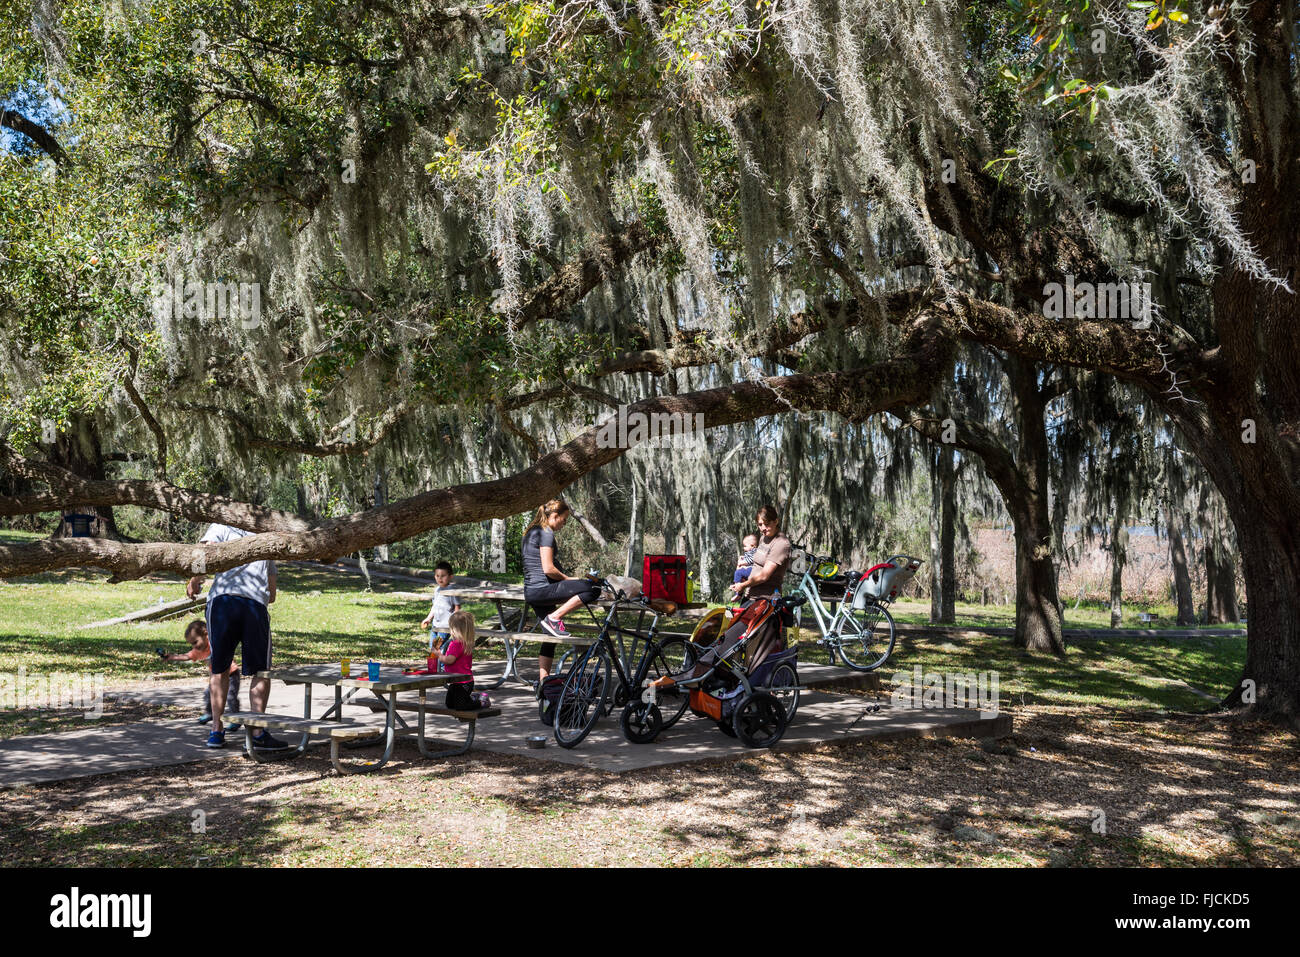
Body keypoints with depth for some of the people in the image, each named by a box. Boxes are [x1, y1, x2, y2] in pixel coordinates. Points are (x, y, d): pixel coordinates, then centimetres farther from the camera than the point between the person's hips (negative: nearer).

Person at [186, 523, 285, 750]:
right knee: (260, 672, 8)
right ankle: (258, 732, 1)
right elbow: (272, 595, 28)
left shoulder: (220, 528, 21)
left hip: (221, 600, -1)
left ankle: (217, 730, 15)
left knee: (219, 669, 14)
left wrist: (194, 582, 12)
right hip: (256, 604, 1)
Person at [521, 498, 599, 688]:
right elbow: (548, 569, -19)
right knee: (593, 588, -20)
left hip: (531, 591, 11)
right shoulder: (546, 533, -11)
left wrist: (564, 578, 21)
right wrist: (568, 579, -3)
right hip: (542, 589, -11)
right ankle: (554, 619, -15)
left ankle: (543, 681, 16)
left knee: (550, 635, 17)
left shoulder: (532, 531, 19)